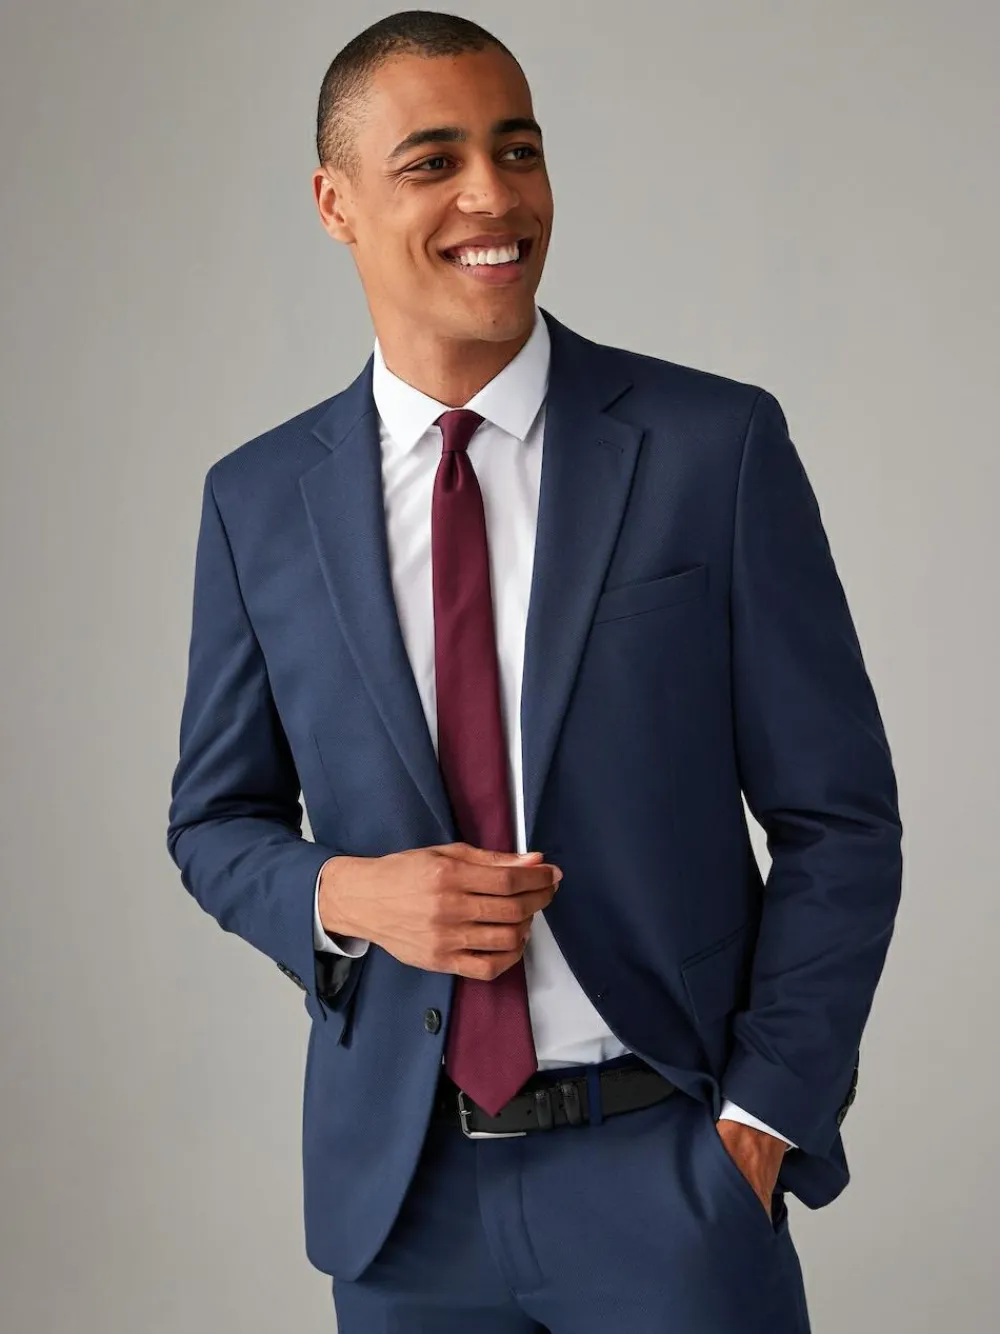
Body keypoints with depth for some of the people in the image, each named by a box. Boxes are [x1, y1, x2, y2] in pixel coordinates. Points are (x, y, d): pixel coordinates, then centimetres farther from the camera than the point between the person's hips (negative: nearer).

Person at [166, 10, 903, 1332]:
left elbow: (837, 816, -3)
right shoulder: (259, 501, 1)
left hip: (670, 1167, -2)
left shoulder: (717, 446, -6)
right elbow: (217, 819, 10)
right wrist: (342, 897, -11)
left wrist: (759, 1122, -8)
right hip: (399, 1180, 3)